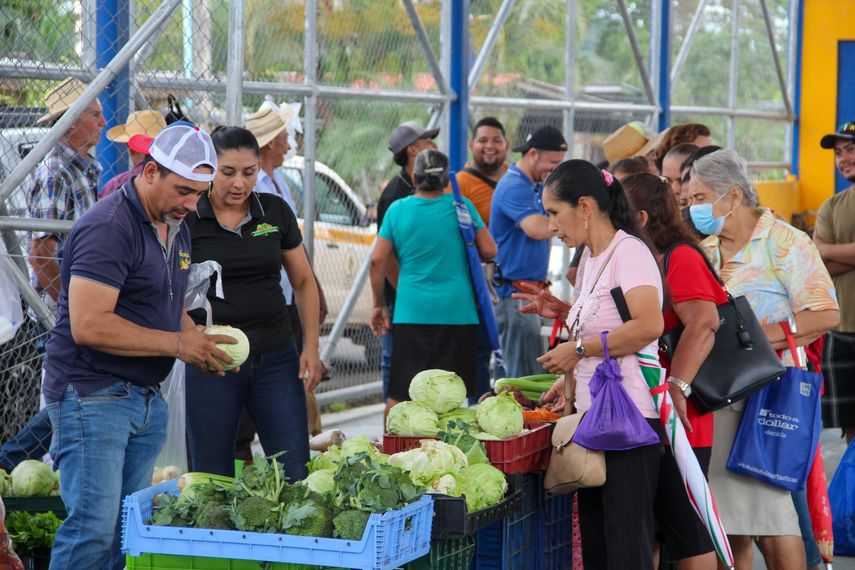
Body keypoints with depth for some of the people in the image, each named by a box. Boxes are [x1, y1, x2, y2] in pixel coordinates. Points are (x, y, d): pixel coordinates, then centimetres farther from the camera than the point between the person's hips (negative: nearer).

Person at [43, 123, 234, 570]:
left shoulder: (175, 228, 14)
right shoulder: (108, 228, -17)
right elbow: (88, 325, -25)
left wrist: (200, 342, 5)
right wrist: (176, 344, -19)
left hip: (147, 397, 9)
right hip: (93, 396, -9)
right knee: (94, 528, -12)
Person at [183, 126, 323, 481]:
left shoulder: (275, 212, 6)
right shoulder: (187, 219, -4)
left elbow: (304, 282, 14)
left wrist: (311, 346, 5)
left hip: (275, 358, 2)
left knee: (295, 473, -1)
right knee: (212, 477, 3)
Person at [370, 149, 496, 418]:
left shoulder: (397, 210, 4)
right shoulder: (460, 206, 2)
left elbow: (378, 260, 2)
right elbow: (488, 250, 2)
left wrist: (379, 304, 12)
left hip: (411, 312, 0)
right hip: (456, 312, 0)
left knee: (398, 395, 3)